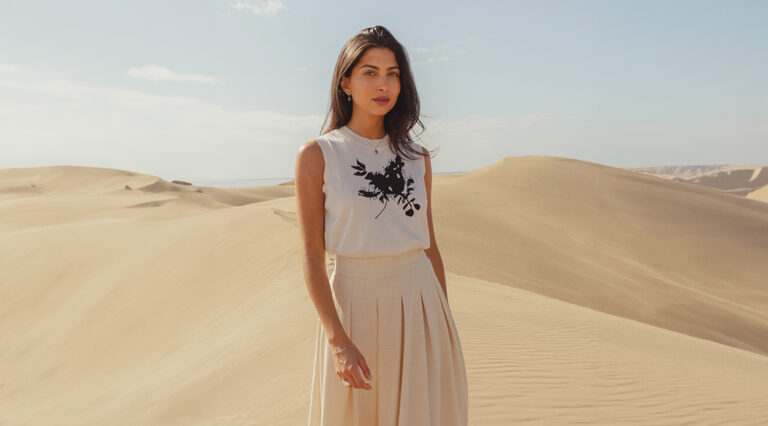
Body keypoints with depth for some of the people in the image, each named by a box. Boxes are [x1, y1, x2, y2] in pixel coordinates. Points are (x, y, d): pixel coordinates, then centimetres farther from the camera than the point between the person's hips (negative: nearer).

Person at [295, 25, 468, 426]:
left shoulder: (416, 157, 5)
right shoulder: (316, 156, -6)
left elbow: (429, 245, 10)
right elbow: (311, 257, -8)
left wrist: (445, 327, 11)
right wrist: (338, 341, -16)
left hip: (420, 305, 3)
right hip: (355, 308, -3)